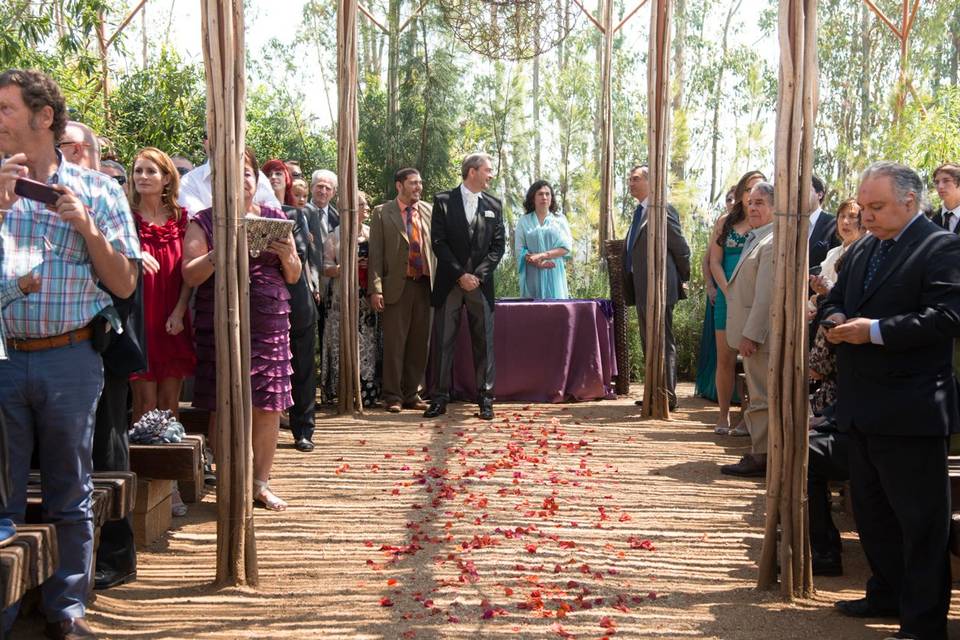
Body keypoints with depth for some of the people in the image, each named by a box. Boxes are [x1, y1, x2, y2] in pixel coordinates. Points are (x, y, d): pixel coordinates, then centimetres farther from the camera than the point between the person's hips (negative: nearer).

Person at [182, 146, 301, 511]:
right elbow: (191, 275, -5)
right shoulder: (204, 222, 4)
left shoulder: (275, 219, 13)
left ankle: (261, 483, 15)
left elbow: (294, 276, 14)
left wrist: (286, 254, -7)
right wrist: (220, 251, -20)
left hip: (270, 327, 3)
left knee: (268, 407, 3)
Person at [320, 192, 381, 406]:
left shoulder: (372, 233, 12)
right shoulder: (335, 236, 2)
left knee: (368, 344, 0)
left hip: (368, 298, 3)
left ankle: (368, 393, 5)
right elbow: (327, 269, -2)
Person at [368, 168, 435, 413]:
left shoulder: (428, 211, 10)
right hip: (397, 286, -3)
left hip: (424, 285, 3)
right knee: (394, 343, 0)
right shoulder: (382, 213, 2)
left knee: (419, 343, 8)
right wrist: (375, 289, -10)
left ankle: (412, 394, 19)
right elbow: (376, 253, -2)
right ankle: (392, 396, 10)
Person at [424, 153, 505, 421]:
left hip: (481, 283, 2)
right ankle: (439, 398, 7)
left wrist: (478, 275, -7)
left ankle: (485, 398, 9)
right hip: (449, 283, -2)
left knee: (484, 342, 3)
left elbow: (498, 245, 5)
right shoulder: (443, 201, 1)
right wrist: (461, 275, -11)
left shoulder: (493, 205, 10)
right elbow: (439, 242, -4)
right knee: (442, 341, 0)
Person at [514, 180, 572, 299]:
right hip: (532, 275, 0)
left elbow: (567, 246, 0)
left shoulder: (560, 219, 10)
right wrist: (537, 262, -16)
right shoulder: (524, 221, 8)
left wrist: (543, 255, -13)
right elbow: (519, 249, 1)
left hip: (555, 274, 0)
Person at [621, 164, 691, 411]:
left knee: (663, 344, -4)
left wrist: (681, 279, 0)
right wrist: (630, 288, 17)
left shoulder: (663, 210, -13)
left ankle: (668, 396, 0)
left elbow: (681, 249, -10)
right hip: (642, 291, 10)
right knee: (648, 344, 15)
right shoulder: (639, 212, 16)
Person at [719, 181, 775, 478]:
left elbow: (766, 294, -21)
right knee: (758, 394, 15)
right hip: (751, 331, 10)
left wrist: (750, 335, -22)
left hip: (759, 333, -10)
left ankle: (760, 457, 2)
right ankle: (759, 452, 23)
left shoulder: (772, 242, -15)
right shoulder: (755, 240, 17)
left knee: (760, 395, -4)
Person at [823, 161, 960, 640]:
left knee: (920, 520, 1)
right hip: (863, 408, 9)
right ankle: (888, 596, 35)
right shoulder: (861, 250, 14)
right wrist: (837, 320, -3)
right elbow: (835, 300, 20)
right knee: (871, 511, 19)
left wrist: (875, 330, -23)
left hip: (910, 412, -8)